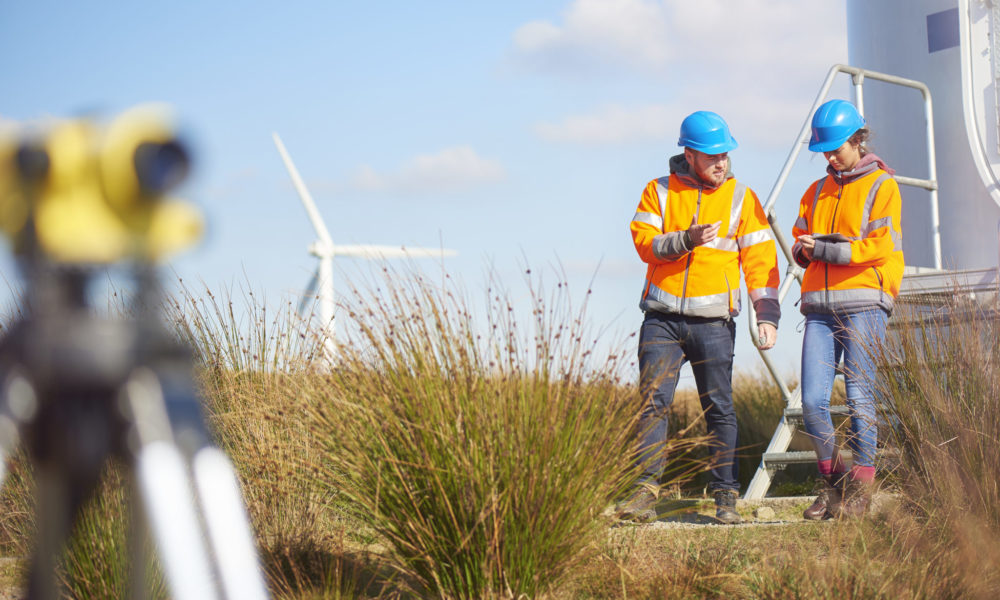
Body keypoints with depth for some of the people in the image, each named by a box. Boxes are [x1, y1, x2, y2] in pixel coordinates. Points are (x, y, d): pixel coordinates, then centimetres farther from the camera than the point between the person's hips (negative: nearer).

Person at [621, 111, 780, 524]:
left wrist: (767, 315, -6)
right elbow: (644, 241, -4)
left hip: (713, 322, 0)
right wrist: (687, 239, -20)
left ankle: (726, 496, 10)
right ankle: (645, 490, -4)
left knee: (719, 409, 2)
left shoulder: (741, 198, 6)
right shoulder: (659, 192, 8)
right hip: (662, 319, 0)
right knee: (653, 402, -6)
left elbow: (760, 258, 3)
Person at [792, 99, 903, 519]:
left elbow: (878, 247, -8)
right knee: (812, 401, -4)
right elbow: (799, 244, 19)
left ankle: (860, 487, 2)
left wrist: (823, 248, -11)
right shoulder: (816, 192, 21)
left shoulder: (882, 186, 3)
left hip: (863, 303, -5)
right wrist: (806, 249, -4)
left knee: (859, 396, -6)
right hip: (820, 306, 5)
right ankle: (832, 481, 11)